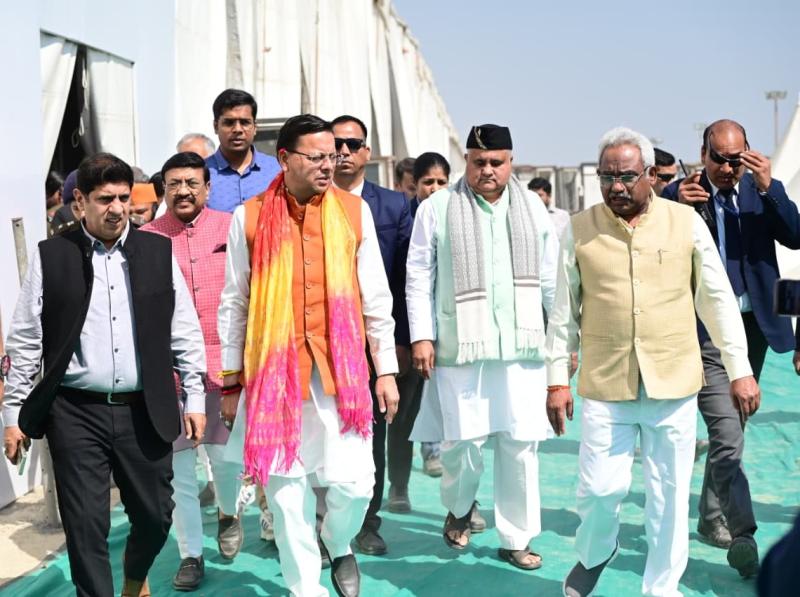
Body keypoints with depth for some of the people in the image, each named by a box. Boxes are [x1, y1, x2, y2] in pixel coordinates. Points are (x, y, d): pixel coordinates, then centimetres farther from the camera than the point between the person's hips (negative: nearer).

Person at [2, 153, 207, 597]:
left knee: (155, 516, 12)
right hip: (76, 414, -2)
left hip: (144, 411, 2)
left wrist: (194, 397, 4)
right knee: (85, 526, 1)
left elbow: (185, 334, 7)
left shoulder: (159, 252, 4)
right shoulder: (50, 257, -1)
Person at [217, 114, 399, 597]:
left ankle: (339, 545, 30)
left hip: (341, 367, 0)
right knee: (286, 488, 5)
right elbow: (234, 303, 8)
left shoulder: (355, 211, 4)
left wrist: (387, 370, 6)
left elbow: (375, 298, 7)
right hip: (274, 370, 0)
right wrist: (231, 377, 8)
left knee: (354, 482, -3)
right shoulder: (251, 217, 2)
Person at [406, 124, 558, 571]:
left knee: (522, 445, 4)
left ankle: (517, 538, 18)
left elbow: (552, 279, 12)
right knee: (463, 440, 1)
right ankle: (460, 509, 31)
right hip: (461, 346, -2)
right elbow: (420, 276, 1)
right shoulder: (438, 208, 2)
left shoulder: (533, 208, 11)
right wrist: (422, 336, -4)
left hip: (522, 347, 2)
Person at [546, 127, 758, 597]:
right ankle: (595, 553, 31)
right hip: (605, 386, 0)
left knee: (670, 495, 8)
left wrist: (740, 369, 5)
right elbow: (564, 310, 6)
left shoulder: (686, 222, 1)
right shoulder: (579, 229, 1)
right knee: (601, 488, -1)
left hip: (675, 384, 1)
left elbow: (718, 301, 5)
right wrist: (558, 379, 4)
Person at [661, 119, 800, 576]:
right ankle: (742, 535, -7)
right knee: (728, 437, -12)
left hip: (755, 326, 5)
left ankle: (712, 519, 30)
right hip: (706, 331, -5)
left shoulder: (763, 191, 6)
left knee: (730, 432, 15)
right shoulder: (679, 194, -4)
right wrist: (677, 208, -24)